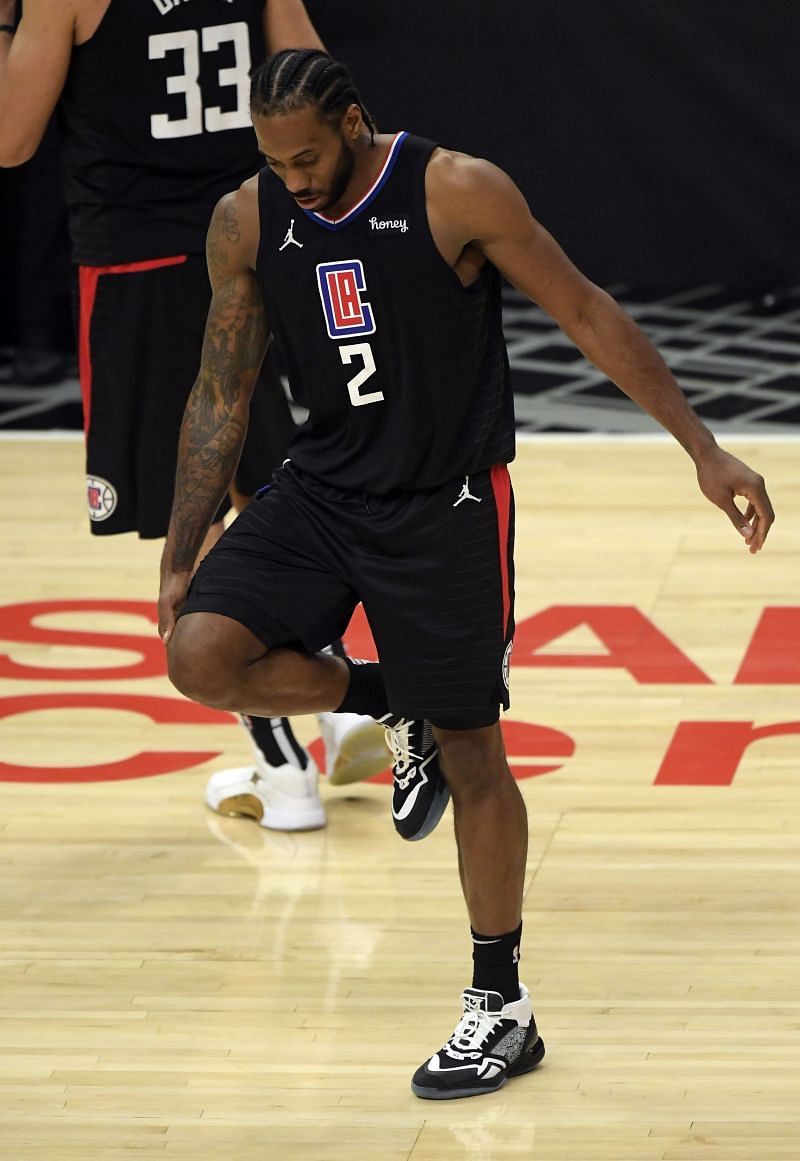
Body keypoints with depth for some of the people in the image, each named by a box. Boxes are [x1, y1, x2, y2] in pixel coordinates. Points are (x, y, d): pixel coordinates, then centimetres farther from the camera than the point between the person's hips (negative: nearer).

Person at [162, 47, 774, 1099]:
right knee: (202, 654, -19)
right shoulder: (246, 224, -4)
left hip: (447, 507, -4)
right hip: (324, 488, 4)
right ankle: (394, 708, 9)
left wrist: (702, 447, -13)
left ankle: (503, 1010, 15)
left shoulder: (458, 194, -16)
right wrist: (181, 558, 4)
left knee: (472, 756, 1)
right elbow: (221, 398, 5)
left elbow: (587, 316, -10)